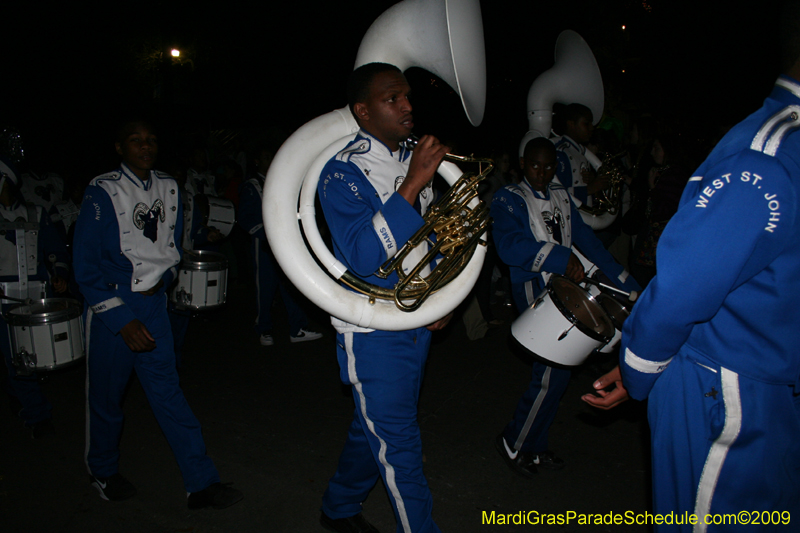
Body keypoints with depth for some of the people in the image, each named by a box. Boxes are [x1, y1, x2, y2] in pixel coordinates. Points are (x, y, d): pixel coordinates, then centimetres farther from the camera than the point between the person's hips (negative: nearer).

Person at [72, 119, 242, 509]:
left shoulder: (169, 189, 5)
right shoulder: (102, 193, -11)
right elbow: (86, 268, -12)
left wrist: (163, 276, 1)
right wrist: (123, 320, -16)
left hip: (153, 305, 4)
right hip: (109, 308, -3)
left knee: (168, 392, 3)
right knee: (105, 396, 11)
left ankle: (201, 484, 5)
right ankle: (103, 473, 35)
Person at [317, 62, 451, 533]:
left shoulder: (417, 162, 8)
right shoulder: (343, 173, -14)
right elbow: (364, 256, -28)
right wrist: (412, 186, -30)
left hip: (420, 322, 7)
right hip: (374, 331, -7)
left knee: (375, 428, 21)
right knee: (399, 446, 1)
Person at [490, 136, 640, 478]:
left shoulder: (561, 196, 16)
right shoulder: (509, 199, -5)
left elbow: (585, 237, 13)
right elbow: (509, 245, -22)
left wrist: (624, 281, 7)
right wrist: (562, 258, -31)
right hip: (535, 292, -7)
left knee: (558, 372, 10)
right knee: (552, 374, -11)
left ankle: (533, 447, 26)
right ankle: (513, 443, 9)